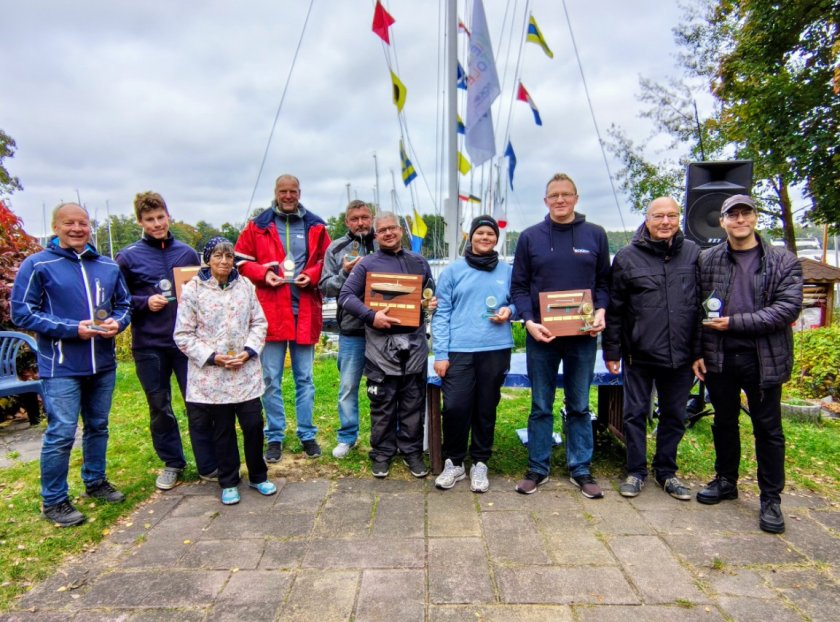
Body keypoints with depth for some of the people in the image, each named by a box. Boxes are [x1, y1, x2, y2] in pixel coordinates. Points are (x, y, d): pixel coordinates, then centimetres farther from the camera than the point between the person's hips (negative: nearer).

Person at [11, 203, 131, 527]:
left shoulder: (109, 266, 7)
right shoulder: (37, 265, -6)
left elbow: (124, 303, 15)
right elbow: (22, 312, -10)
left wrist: (117, 322, -8)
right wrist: (73, 329, -18)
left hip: (103, 363, 5)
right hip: (61, 367, -5)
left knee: (98, 426, 16)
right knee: (61, 433, -3)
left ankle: (96, 481, 34)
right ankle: (54, 500, 13)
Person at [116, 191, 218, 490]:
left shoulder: (187, 253, 6)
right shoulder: (128, 257, 1)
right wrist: (145, 302, -13)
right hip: (149, 345, 0)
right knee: (160, 407, 11)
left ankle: (209, 465, 14)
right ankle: (172, 463, 28)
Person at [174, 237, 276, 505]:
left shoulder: (245, 285, 2)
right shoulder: (192, 290, -6)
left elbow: (259, 323, 7)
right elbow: (183, 335, -5)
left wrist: (249, 350, -8)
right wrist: (212, 356, -13)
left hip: (246, 371, 2)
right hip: (212, 375, -2)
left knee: (254, 424, 5)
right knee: (223, 430, 10)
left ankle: (258, 476, 27)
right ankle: (228, 483, 27)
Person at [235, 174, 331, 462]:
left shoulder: (316, 226, 6)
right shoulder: (258, 226, 4)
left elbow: (327, 261, 11)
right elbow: (241, 261, 7)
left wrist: (312, 275, -9)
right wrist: (262, 274, -11)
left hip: (305, 310, 1)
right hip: (270, 309, 0)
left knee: (305, 378, 10)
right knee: (271, 379, 6)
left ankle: (307, 434, 22)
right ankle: (274, 437, 19)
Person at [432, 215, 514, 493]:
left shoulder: (507, 271, 11)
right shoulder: (453, 271, 4)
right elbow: (441, 314, 1)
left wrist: (508, 311, -5)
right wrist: (440, 354, -6)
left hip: (496, 350, 2)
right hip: (459, 350, -2)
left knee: (486, 409, 9)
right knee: (455, 407, -7)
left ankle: (479, 463, 25)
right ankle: (453, 462, 15)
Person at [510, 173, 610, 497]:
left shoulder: (595, 235, 5)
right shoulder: (530, 237, 3)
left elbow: (604, 282, 9)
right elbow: (518, 286, 3)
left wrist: (601, 311, -9)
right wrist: (529, 321, -11)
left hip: (583, 336, 1)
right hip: (541, 336, 0)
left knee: (580, 407, 11)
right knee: (541, 407, 9)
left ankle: (581, 469, 24)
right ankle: (537, 468, 22)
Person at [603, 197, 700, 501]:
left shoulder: (694, 254, 3)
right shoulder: (627, 257, -2)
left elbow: (704, 304, 8)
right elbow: (614, 308, 0)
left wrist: (700, 350, 4)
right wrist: (611, 350, -1)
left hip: (680, 355, 2)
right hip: (639, 354, -2)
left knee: (674, 416, 14)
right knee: (635, 413, 8)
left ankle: (666, 471, 31)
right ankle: (636, 471, 24)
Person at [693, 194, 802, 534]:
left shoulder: (784, 261, -1)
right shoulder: (707, 260, 3)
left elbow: (788, 308, -11)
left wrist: (735, 322, -17)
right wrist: (697, 352, -1)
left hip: (764, 359, -2)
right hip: (719, 357, 2)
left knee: (768, 428, 8)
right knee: (724, 422, 16)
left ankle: (771, 498, 22)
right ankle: (726, 480, 34)